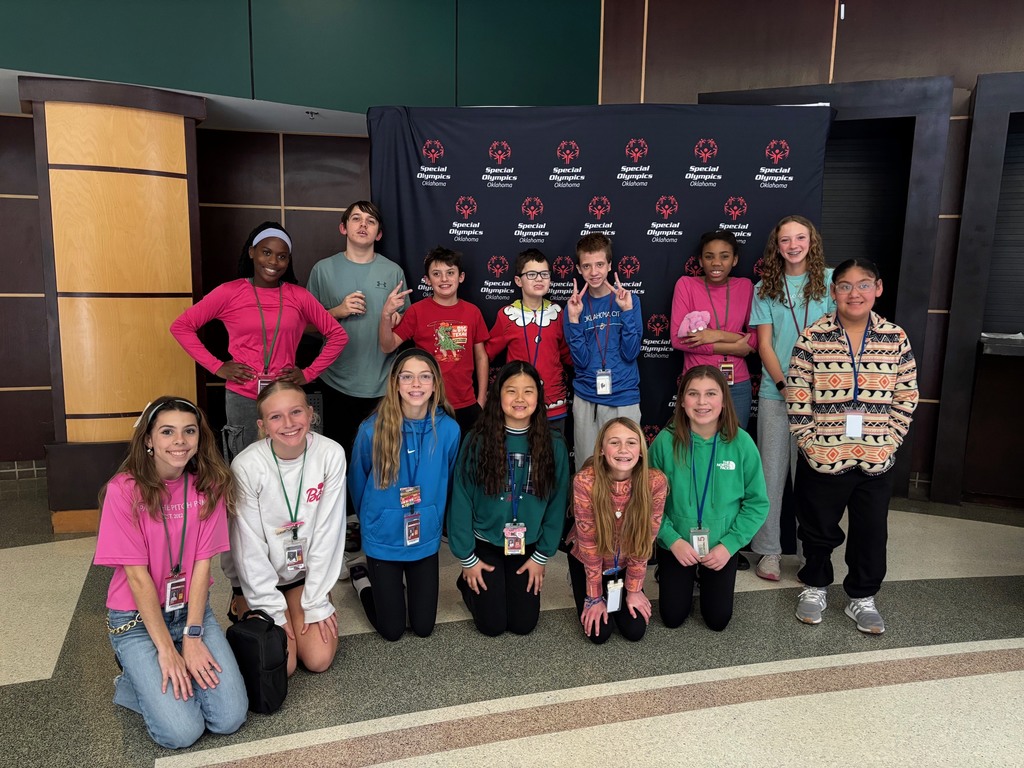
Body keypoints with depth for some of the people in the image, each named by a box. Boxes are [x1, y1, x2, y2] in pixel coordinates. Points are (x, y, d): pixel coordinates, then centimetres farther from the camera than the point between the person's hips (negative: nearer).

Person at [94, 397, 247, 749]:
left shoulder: (209, 484, -6)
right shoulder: (124, 489, -17)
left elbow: (202, 564, -7)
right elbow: (137, 575, -16)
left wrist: (192, 637, -13)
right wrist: (166, 649, -15)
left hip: (192, 608, 4)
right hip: (137, 617, -3)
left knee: (230, 718, -9)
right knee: (181, 732, -16)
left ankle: (156, 675, 17)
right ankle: (133, 680, 13)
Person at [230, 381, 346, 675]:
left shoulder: (331, 455, -19)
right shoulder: (246, 466, -24)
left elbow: (328, 532, -13)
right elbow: (250, 547, -16)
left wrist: (317, 603, -11)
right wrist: (272, 611, -12)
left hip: (308, 572, 2)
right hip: (263, 576, -2)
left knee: (319, 659, -6)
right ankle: (250, 615, 21)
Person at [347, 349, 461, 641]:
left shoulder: (448, 429, -15)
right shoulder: (373, 429, -19)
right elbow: (357, 481, 0)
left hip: (426, 538, 2)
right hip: (383, 538, -2)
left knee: (424, 627, 13)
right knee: (392, 630, 8)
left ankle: (385, 582, 40)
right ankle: (363, 579, 35)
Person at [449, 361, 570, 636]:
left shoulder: (553, 444, -9)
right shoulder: (478, 440, -15)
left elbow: (557, 503, -2)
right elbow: (461, 500, -9)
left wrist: (542, 556, 0)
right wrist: (467, 558, -6)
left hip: (528, 546, 2)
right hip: (485, 543, -2)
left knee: (523, 624, 3)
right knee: (492, 625, 0)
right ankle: (467, 582, 29)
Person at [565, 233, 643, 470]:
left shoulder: (629, 300, -1)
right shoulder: (575, 305, 3)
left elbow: (630, 353, -8)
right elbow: (581, 360, -5)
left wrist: (626, 310, -16)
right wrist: (574, 318, -14)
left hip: (624, 399, -1)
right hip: (586, 399, 1)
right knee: (586, 469, 7)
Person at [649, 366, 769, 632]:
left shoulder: (741, 443, -16)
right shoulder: (665, 441, -19)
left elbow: (758, 503, -8)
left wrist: (729, 545, -14)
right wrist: (673, 540, -17)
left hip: (722, 547, 1)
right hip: (676, 545, -1)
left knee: (718, 621, 9)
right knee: (672, 618, 7)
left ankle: (705, 579, 40)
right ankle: (684, 581, 38)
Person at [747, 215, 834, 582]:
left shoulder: (829, 280, 2)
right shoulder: (765, 288, 6)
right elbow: (764, 343, 2)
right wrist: (784, 385, -9)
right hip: (776, 390, 1)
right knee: (772, 471, 4)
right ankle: (769, 549, 15)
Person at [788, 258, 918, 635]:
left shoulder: (896, 337, 0)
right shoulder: (813, 337, -8)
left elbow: (906, 396, 5)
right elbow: (797, 396, -6)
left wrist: (890, 441, -1)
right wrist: (810, 442, -8)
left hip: (876, 461, 2)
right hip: (822, 459, -2)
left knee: (872, 532, 13)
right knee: (819, 529, 14)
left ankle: (861, 597, 33)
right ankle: (814, 586, 37)